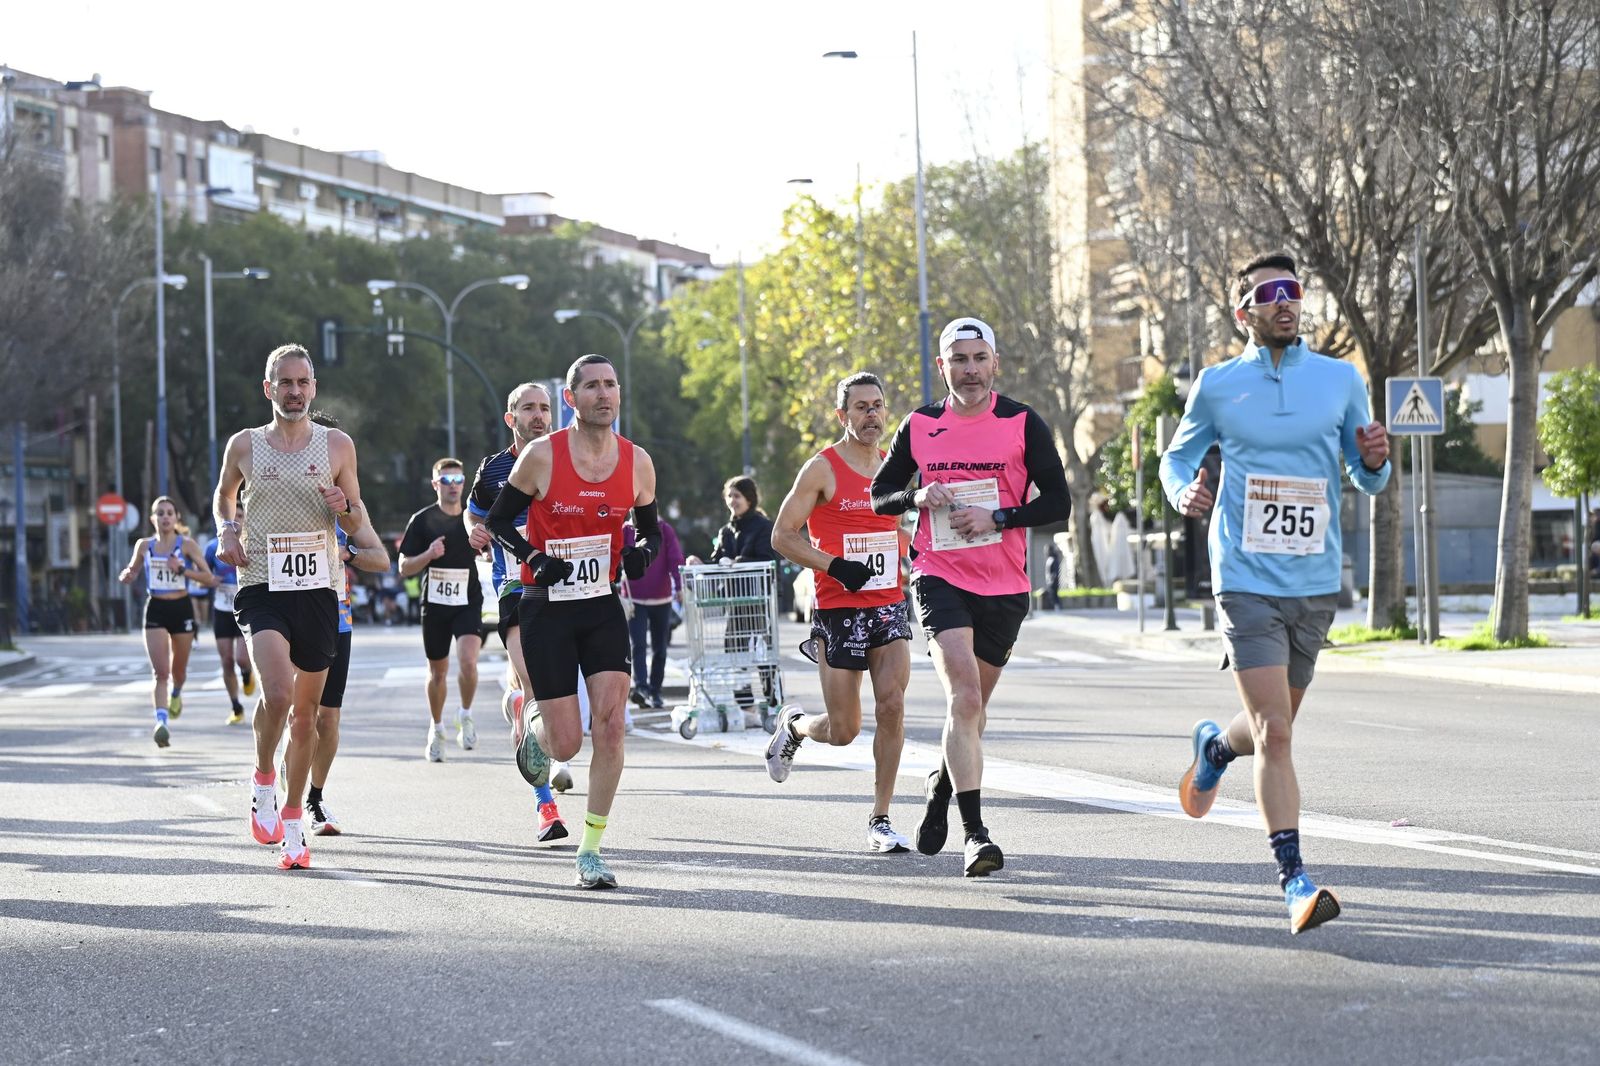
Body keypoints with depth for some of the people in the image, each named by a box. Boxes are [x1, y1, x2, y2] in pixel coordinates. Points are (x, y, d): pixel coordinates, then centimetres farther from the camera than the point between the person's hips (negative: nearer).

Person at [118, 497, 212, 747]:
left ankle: (176, 694, 49)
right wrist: (126, 576, -8)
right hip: (156, 610, 0)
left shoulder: (187, 545, -2)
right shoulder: (143, 546, 4)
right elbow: (132, 573, 16)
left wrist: (182, 570, -19)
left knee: (178, 669, 15)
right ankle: (161, 722, -20)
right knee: (159, 671, -13)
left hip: (182, 607, 0)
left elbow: (208, 576, -5)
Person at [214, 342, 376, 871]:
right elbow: (223, 495, 25)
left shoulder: (337, 445, 5)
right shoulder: (244, 445, 6)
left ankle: (292, 819, 22)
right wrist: (227, 531, 5)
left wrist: (346, 508, -12)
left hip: (319, 589, 1)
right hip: (262, 588, -1)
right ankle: (263, 779, 2)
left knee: (305, 713, 7)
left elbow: (361, 529, 11)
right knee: (278, 693, -24)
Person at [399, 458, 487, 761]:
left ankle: (465, 714, 4)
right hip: (434, 604, 0)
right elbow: (404, 568, -2)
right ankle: (436, 729, 30)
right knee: (438, 670, 9)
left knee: (468, 660, -22)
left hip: (468, 602, 0)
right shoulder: (422, 520, -2)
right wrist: (428, 555, -19)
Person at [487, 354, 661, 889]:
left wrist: (642, 552, -8)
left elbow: (650, 528, 15)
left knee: (610, 723, -13)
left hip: (603, 608, 2)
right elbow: (498, 520, 0)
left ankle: (591, 850, -2)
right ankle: (534, 732, 37)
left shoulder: (637, 462, 0)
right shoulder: (541, 455, -10)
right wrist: (535, 559, -16)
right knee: (566, 743, -3)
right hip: (546, 609, -2)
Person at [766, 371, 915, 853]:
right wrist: (835, 566, -18)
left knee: (892, 706, -13)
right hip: (838, 610, -4)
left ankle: (880, 821, -3)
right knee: (843, 730, 0)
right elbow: (782, 535, -8)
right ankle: (792, 725, 37)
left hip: (890, 606, 4)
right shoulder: (821, 469, -7)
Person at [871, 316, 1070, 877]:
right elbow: (879, 493, 13)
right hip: (939, 576, -1)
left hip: (1004, 585, 1)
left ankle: (943, 784, 46)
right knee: (964, 694, -19)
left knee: (971, 704, 15)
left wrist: (996, 517, -15)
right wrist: (916, 498, -8)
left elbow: (1057, 503, -2)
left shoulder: (1023, 424, -1)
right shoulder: (919, 426, 4)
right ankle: (974, 832, -22)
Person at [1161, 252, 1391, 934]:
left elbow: (1367, 481, 13)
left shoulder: (1341, 380, 6)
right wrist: (1182, 492, -7)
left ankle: (1214, 746, 50)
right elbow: (1177, 456, 16)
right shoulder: (1217, 386, 2)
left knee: (1273, 726, 16)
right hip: (1247, 582, -3)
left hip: (1316, 583, 3)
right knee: (1274, 734, -14)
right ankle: (1294, 880, -12)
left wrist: (1375, 460, -10)